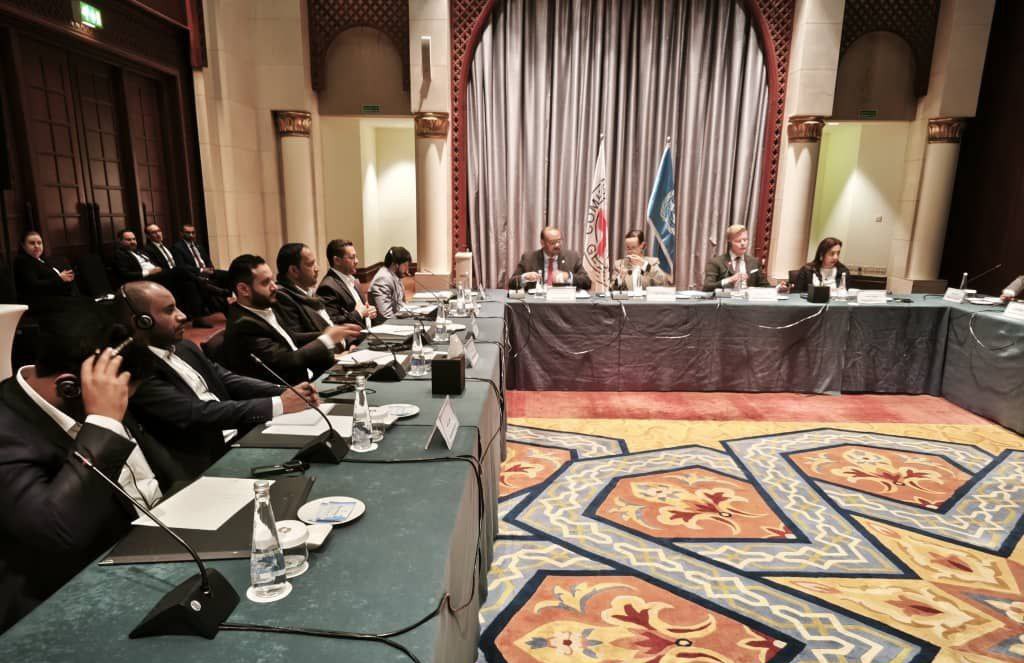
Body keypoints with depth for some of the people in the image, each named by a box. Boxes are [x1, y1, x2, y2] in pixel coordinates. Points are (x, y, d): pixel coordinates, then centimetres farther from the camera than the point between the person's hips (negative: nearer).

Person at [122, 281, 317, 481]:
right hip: (208, 463, -7)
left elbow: (228, 380, 6)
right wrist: (279, 405, -26)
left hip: (242, 436, 7)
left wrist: (284, 392, -12)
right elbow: (197, 414, -23)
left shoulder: (183, 347, 11)